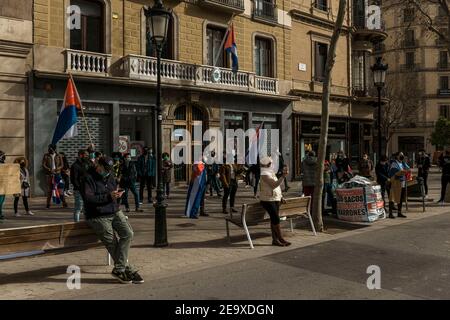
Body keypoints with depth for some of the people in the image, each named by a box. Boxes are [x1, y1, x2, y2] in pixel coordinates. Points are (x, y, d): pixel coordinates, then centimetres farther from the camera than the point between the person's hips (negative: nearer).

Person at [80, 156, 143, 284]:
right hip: (98, 217, -6)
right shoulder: (88, 178, -6)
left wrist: (117, 194, 6)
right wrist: (108, 196, -22)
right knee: (113, 243, -13)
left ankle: (119, 269, -13)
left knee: (128, 233, -17)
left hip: (115, 212, 6)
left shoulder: (110, 176, 17)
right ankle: (129, 271, -2)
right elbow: (88, 198, -19)